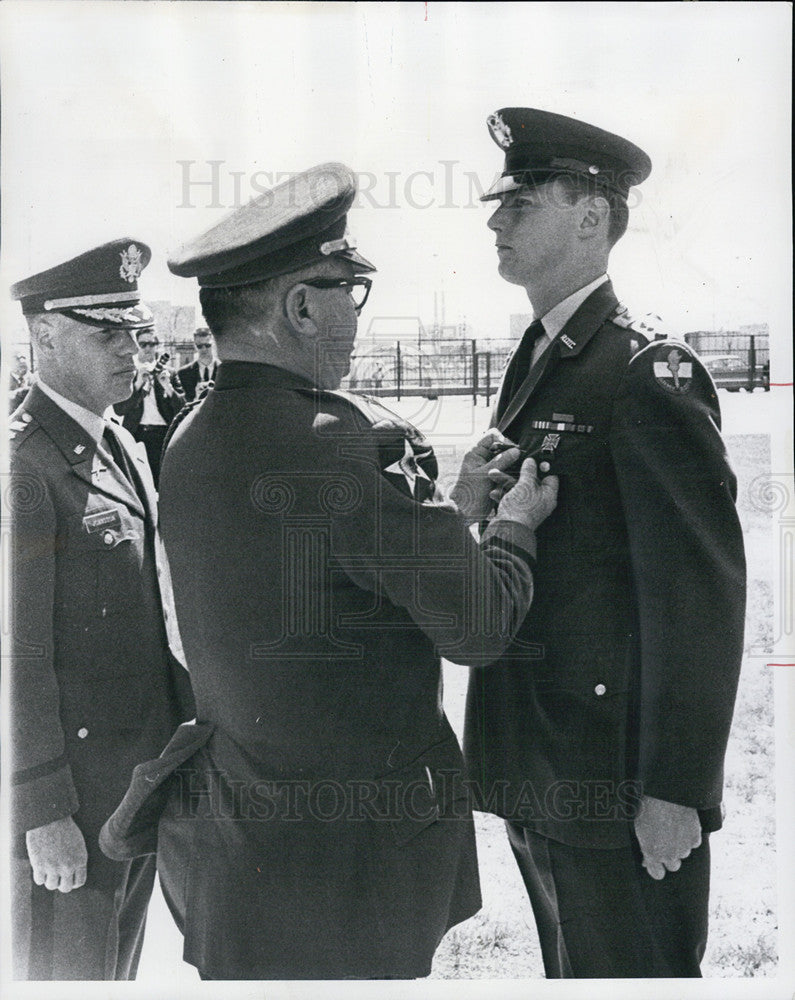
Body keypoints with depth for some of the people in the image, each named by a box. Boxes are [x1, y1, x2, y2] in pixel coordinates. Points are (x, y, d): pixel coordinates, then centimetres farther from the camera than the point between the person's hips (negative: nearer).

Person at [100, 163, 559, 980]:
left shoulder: (192, 440, 3)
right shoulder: (351, 442, -24)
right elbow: (479, 627, -16)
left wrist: (451, 505, 14)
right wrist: (515, 522, 2)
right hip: (347, 860, -8)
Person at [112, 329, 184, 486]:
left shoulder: (167, 372, 10)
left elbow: (181, 408, 5)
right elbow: (118, 409, -4)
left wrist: (168, 387, -11)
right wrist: (138, 384, -12)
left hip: (162, 436, 1)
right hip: (135, 434, -1)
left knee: (159, 483, 1)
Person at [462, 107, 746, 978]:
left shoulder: (648, 374, -14)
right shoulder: (534, 365, 12)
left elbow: (700, 592, -18)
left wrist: (675, 790, -19)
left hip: (616, 780, -8)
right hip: (534, 770, 8)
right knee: (570, 970, 21)